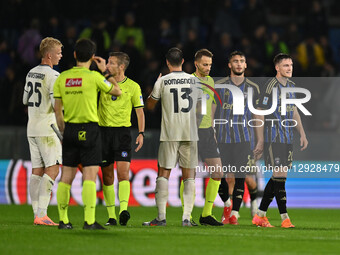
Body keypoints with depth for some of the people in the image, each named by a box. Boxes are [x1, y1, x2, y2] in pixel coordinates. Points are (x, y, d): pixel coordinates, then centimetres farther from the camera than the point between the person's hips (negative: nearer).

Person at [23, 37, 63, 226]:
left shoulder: (31, 74, 12)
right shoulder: (53, 75, -13)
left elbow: (26, 100, 21)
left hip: (32, 128, 8)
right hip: (47, 128, -8)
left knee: (37, 171, 7)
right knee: (52, 169, -7)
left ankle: (37, 214, 6)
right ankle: (41, 214, -16)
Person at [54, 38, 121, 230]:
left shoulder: (62, 78, 5)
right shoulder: (93, 77, -9)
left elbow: (58, 110, 9)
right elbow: (117, 91, 4)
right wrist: (106, 71, 13)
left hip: (70, 129, 5)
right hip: (89, 129, -5)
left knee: (67, 176, 8)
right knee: (90, 176, -5)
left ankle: (63, 220, 8)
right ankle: (89, 221, -11)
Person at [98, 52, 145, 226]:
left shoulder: (133, 86, 2)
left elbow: (140, 111, 5)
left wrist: (141, 133, -6)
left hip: (122, 131, -2)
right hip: (103, 131, 2)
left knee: (123, 172, -16)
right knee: (107, 176, 3)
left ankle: (123, 211, -25)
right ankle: (111, 216, 8)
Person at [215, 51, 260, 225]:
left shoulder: (253, 88, 8)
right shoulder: (219, 85, 5)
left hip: (243, 138, 0)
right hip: (222, 137, 0)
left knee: (240, 177, -5)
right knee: (219, 176, 0)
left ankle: (234, 213, 1)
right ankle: (227, 204, 25)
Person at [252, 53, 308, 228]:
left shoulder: (291, 85, 13)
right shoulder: (270, 86, -11)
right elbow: (260, 114, -10)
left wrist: (302, 134, 18)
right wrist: (260, 141, -12)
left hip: (287, 138, 8)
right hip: (273, 138, -8)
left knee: (278, 178, 7)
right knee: (279, 175, -12)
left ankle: (260, 215, 15)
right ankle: (285, 218, -10)